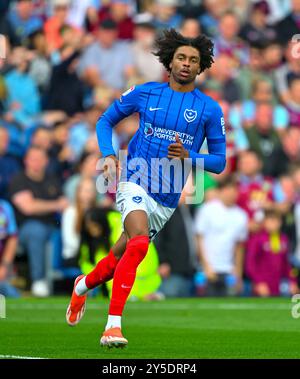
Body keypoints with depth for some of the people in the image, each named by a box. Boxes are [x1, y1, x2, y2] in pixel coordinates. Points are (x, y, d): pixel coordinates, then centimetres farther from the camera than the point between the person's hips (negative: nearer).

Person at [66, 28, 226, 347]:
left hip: (168, 200, 3)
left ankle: (84, 285, 46)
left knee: (120, 257, 13)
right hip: (135, 182, -3)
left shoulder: (210, 109, 2)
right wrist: (108, 155, -2)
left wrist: (188, 157, -15)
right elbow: (105, 120, 16)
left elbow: (219, 161, 5)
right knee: (139, 242, -29)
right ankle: (112, 325, -29)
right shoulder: (145, 93, 3)